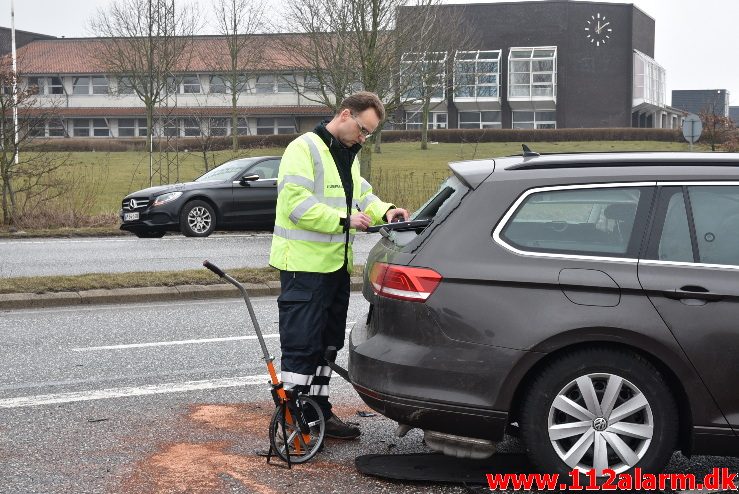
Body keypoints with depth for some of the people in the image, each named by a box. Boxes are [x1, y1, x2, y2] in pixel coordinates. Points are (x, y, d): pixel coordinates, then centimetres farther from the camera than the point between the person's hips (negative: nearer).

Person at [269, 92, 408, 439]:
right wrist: (344, 220, -22)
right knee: (301, 345, -7)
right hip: (304, 265, -9)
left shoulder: (349, 156, 17)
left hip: (336, 264, 9)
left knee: (327, 344, 14)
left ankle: (319, 412, 24)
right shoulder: (304, 149, -13)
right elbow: (297, 203, -22)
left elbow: (362, 195, 23)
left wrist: (384, 212, 2)